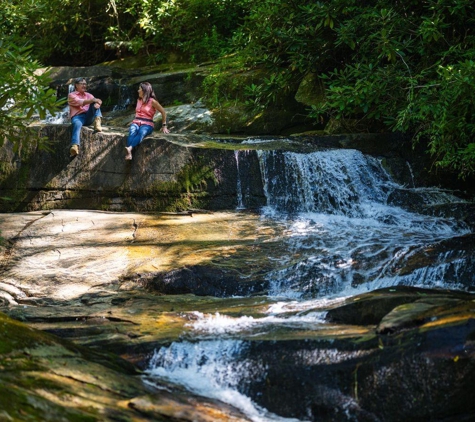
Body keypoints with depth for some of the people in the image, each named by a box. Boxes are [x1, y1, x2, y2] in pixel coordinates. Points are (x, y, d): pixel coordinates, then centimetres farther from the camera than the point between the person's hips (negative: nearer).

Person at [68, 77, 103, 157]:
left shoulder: (88, 95, 27)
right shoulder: (71, 95, 10)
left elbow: (96, 101, 7)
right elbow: (79, 102, -11)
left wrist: (97, 104, -20)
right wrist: (92, 100, -23)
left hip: (89, 117, 4)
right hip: (77, 117, -4)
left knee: (95, 104, -15)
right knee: (77, 124, -39)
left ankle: (97, 123, -38)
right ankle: (75, 146, -62)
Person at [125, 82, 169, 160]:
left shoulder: (152, 101, 1)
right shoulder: (139, 100, 19)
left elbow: (163, 112, 6)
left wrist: (164, 126, 6)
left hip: (147, 124, -4)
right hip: (136, 122, 4)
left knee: (141, 132, -41)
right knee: (132, 132, -34)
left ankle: (129, 148, -66)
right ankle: (129, 153, -58)